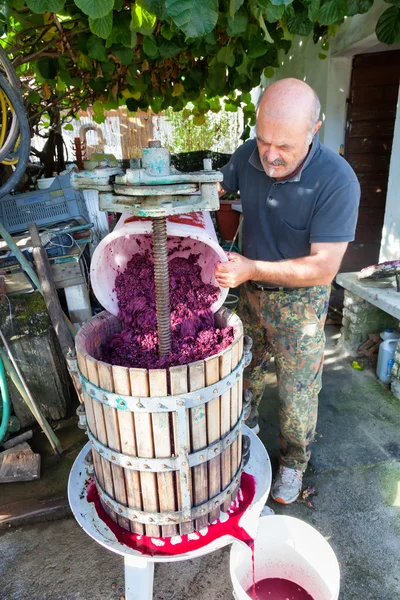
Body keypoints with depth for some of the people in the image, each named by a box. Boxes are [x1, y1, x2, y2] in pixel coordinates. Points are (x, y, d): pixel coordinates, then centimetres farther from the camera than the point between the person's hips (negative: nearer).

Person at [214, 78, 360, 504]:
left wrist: (252, 268, -37)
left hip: (299, 301, -5)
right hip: (249, 292, 5)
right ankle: (243, 426, 53)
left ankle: (293, 463, 38)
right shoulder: (248, 155, -11)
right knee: (245, 371, 24)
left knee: (297, 392, 11)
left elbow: (323, 268, -28)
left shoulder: (337, 181, -27)